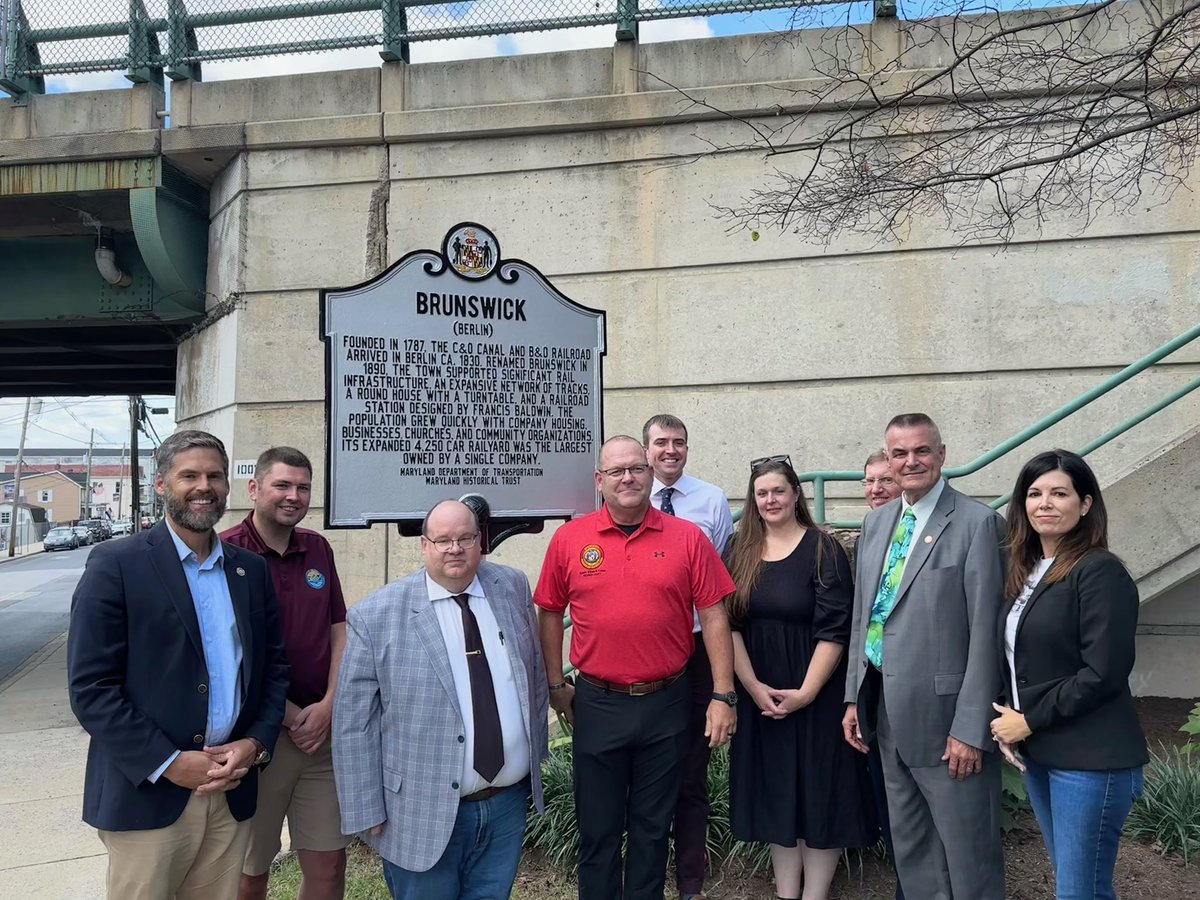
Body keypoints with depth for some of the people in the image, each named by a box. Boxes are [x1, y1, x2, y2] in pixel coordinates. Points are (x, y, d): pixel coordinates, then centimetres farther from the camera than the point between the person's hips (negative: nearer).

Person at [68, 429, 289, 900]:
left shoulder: (252, 569, 8)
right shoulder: (115, 564, -7)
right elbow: (90, 688, -10)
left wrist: (255, 744, -5)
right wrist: (168, 763, -14)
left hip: (231, 790, 4)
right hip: (146, 793, -4)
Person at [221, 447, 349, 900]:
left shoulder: (318, 549, 6)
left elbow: (339, 631, 9)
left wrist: (328, 705, -4)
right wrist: (292, 716, -11)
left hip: (322, 729, 5)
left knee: (329, 864, 11)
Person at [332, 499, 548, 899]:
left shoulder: (512, 587, 2)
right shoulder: (375, 617, -10)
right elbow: (353, 723, -7)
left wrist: (536, 757, 12)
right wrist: (366, 812, -7)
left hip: (508, 805, 3)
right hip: (424, 815, -3)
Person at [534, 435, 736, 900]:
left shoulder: (687, 538, -5)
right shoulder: (569, 539, -3)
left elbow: (714, 616, -3)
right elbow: (549, 613, 6)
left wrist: (723, 694, -6)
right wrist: (555, 684, 7)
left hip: (666, 704, 0)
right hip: (597, 704, 0)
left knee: (652, 826, 17)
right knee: (597, 827, 15)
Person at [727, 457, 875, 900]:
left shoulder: (823, 549, -8)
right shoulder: (740, 552, 2)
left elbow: (835, 630, -13)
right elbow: (729, 624, -2)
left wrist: (805, 693, -17)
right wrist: (754, 688, -10)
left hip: (815, 694, -3)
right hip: (759, 696, 4)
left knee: (818, 792, 5)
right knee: (775, 793, 12)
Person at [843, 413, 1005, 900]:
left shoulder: (976, 523, -12)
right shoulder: (876, 522, 9)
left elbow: (984, 634, -15)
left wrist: (971, 729, -16)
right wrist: (854, 698, 10)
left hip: (945, 713, -6)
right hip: (889, 712, 6)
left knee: (967, 852, 8)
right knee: (909, 846, 20)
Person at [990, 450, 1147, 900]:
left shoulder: (1101, 571, -14)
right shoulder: (1024, 571, 9)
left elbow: (1103, 673, -20)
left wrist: (1029, 722, -14)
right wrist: (1007, 718, -2)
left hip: (1090, 758, -7)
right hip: (1036, 751, 8)